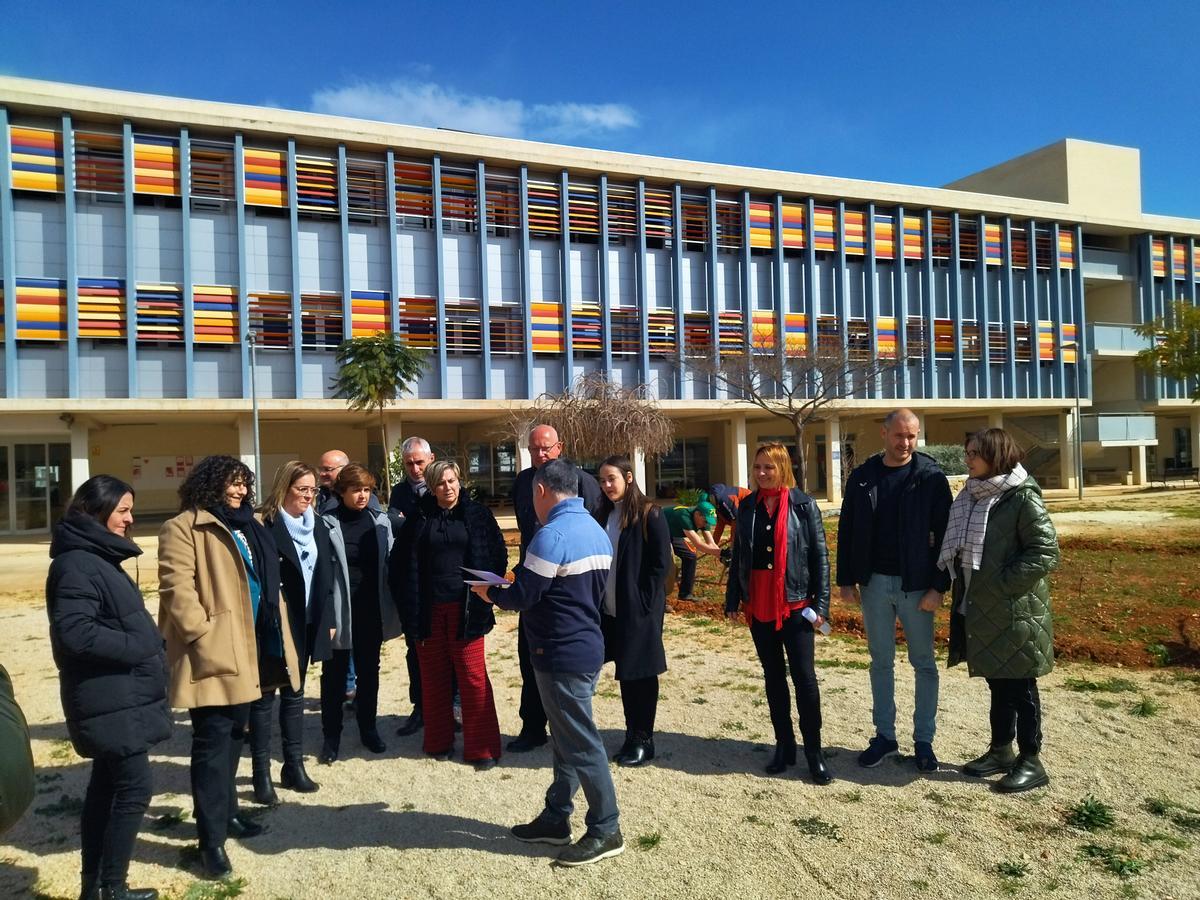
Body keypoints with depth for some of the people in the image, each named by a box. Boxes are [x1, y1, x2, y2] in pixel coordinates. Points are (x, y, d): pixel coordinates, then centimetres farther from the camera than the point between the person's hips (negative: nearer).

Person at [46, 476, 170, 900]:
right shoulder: (76, 564, -17)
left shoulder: (97, 558, 13)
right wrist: (140, 648, -19)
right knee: (135, 789, -5)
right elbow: (75, 633, -26)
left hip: (118, 694, 10)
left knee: (107, 786, 15)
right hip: (110, 697, -10)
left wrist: (150, 643, 3)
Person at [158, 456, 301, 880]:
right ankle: (211, 839, 4)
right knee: (213, 741, -4)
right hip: (214, 651, -8)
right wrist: (203, 634, -23)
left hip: (248, 648, 9)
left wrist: (277, 636, 17)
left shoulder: (248, 526, 18)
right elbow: (176, 586, -17)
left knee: (233, 735, 19)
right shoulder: (184, 528, -8)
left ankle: (226, 812, 33)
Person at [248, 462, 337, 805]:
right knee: (265, 696, 4)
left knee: (294, 694, 15)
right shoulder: (265, 525, -12)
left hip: (307, 623, 6)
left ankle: (294, 766, 24)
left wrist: (328, 619, 9)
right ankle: (262, 773, 13)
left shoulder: (318, 525, 8)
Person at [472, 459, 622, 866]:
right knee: (567, 738, 18)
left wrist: (490, 592, 0)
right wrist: (512, 588, 16)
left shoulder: (552, 535, -20)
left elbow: (523, 596, -20)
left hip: (561, 654, -9)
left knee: (581, 743, 1)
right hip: (588, 646, 10)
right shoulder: (596, 531, 9)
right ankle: (556, 817, 29)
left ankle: (606, 830, 12)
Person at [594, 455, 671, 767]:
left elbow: (661, 563, -12)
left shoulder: (649, 514, -10)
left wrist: (644, 602, -14)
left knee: (641, 673, 4)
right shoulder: (603, 515, 9)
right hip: (611, 609, 6)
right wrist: (597, 599, 3)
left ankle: (644, 740, 16)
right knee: (625, 673, 13)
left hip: (640, 609, -6)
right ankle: (632, 735, 24)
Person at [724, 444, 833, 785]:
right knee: (773, 675, 12)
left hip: (795, 603, -4)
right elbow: (738, 555, 10)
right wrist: (732, 600, 7)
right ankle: (784, 745, 23)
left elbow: (820, 555, -4)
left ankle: (814, 750, 9)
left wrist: (820, 603, -9)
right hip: (758, 605, 4)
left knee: (804, 676, -3)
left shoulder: (803, 505, -4)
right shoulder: (748, 507, 6)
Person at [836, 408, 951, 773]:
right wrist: (846, 580, 3)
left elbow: (944, 535, -7)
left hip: (916, 584, -3)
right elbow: (847, 531, 7)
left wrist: (939, 586, -12)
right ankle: (885, 736, 23)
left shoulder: (931, 477, -5)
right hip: (874, 583, 3)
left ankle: (924, 740, 20)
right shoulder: (863, 476, 3)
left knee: (923, 663, 8)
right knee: (881, 662, 12)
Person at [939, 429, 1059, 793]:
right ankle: (1001, 750, 30)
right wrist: (962, 590, 8)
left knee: (1019, 685, 3)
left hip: (1014, 611, -7)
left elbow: (1046, 551, -18)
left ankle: (1030, 761, 16)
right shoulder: (972, 496, 9)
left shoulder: (1022, 497, -14)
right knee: (997, 681, 18)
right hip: (981, 608, 7)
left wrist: (1003, 583, -18)